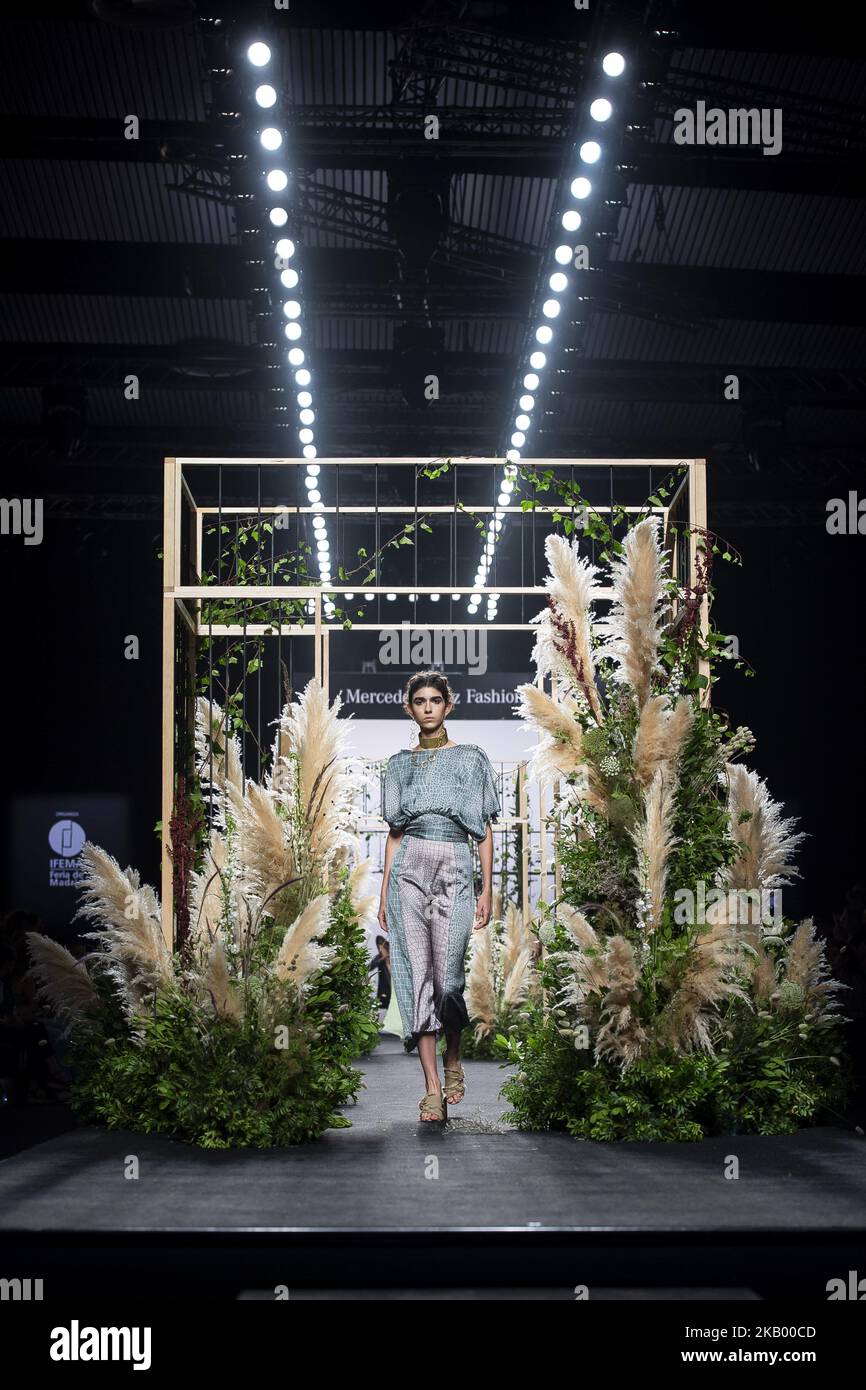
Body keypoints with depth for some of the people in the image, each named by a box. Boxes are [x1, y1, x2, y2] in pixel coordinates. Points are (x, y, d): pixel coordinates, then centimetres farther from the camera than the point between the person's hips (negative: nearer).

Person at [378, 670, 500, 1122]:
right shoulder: (400, 764, 14)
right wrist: (384, 892, 8)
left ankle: (453, 1059, 21)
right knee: (417, 972, -4)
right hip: (409, 869, 2)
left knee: (447, 975, -9)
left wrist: (487, 890, -1)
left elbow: (484, 829, 6)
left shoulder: (471, 759, 8)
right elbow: (395, 832, 14)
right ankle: (433, 1088, -2)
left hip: (455, 869, -2)